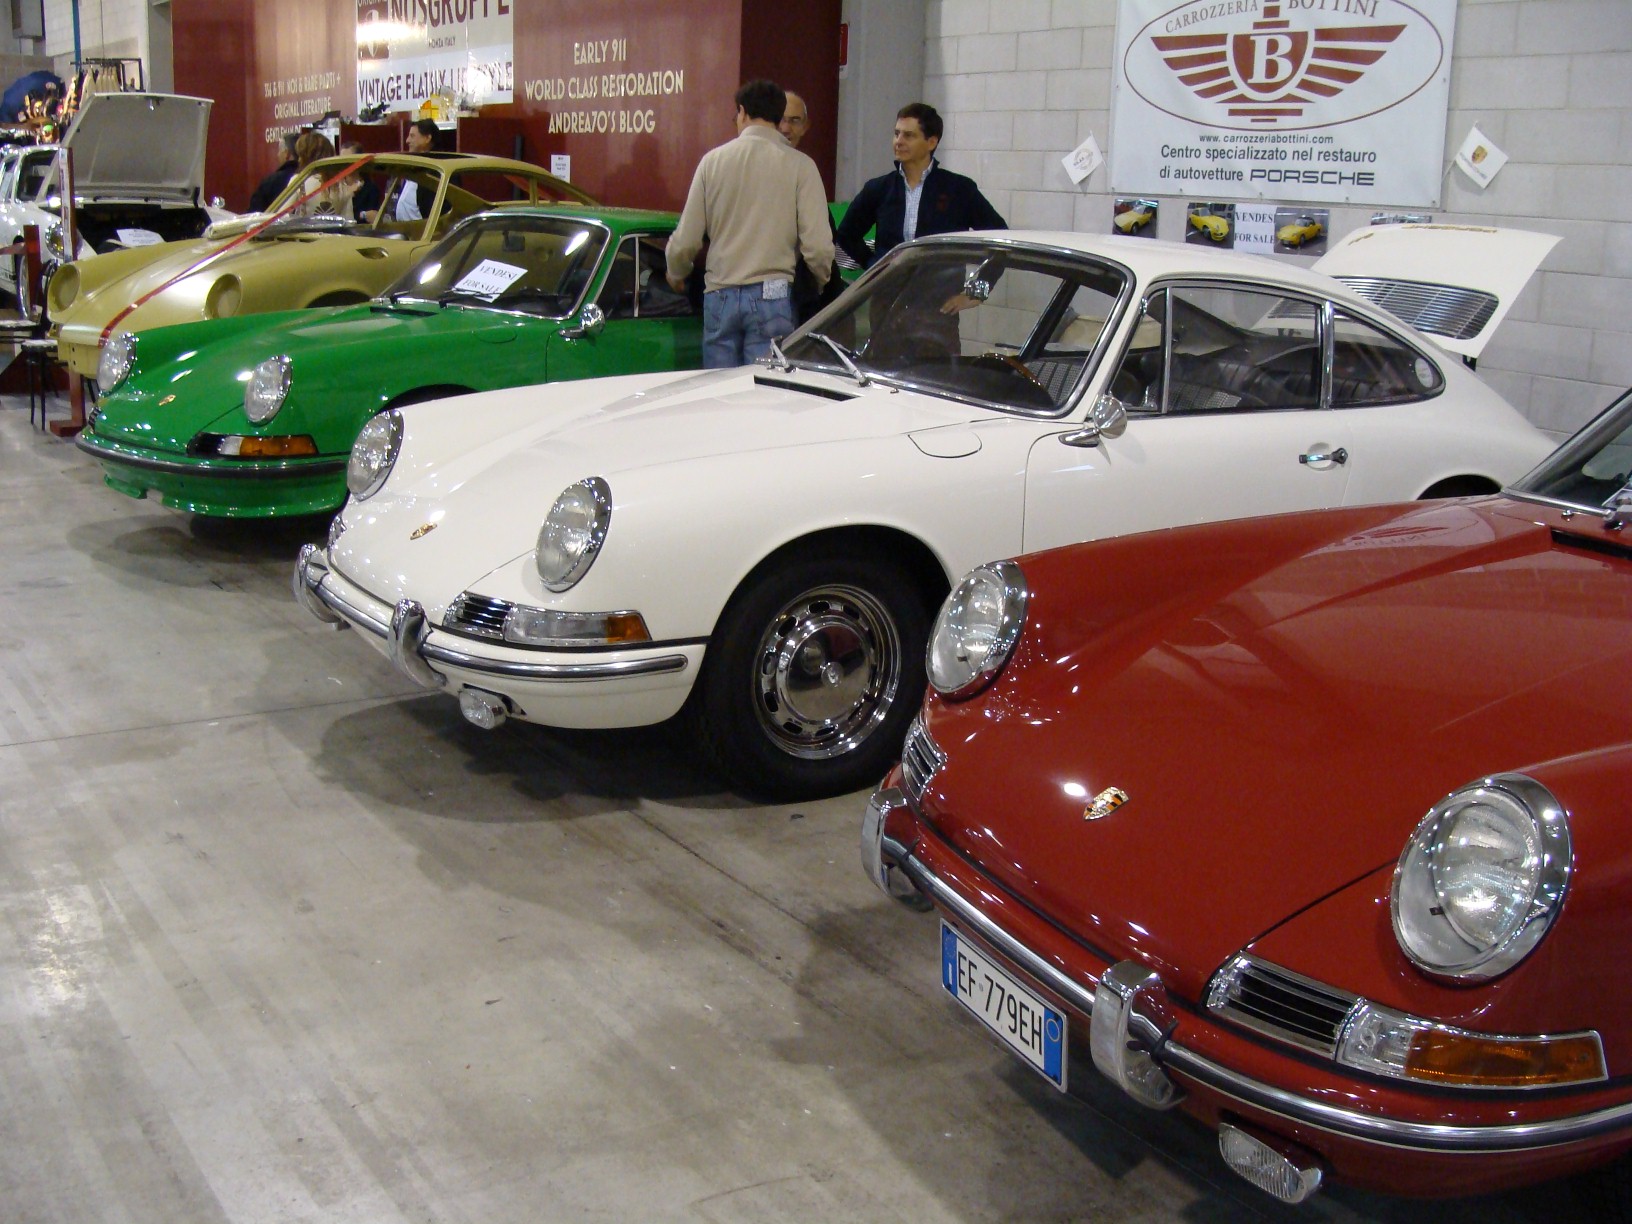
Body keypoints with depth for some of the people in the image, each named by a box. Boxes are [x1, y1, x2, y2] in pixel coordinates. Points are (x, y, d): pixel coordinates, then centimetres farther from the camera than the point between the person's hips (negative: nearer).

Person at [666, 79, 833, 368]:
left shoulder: (713, 160, 4)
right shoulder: (800, 165, -2)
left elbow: (686, 240, 5)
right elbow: (818, 245, -7)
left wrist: (676, 274, 26)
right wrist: (823, 280, 14)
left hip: (720, 296, 2)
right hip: (772, 296, -2)